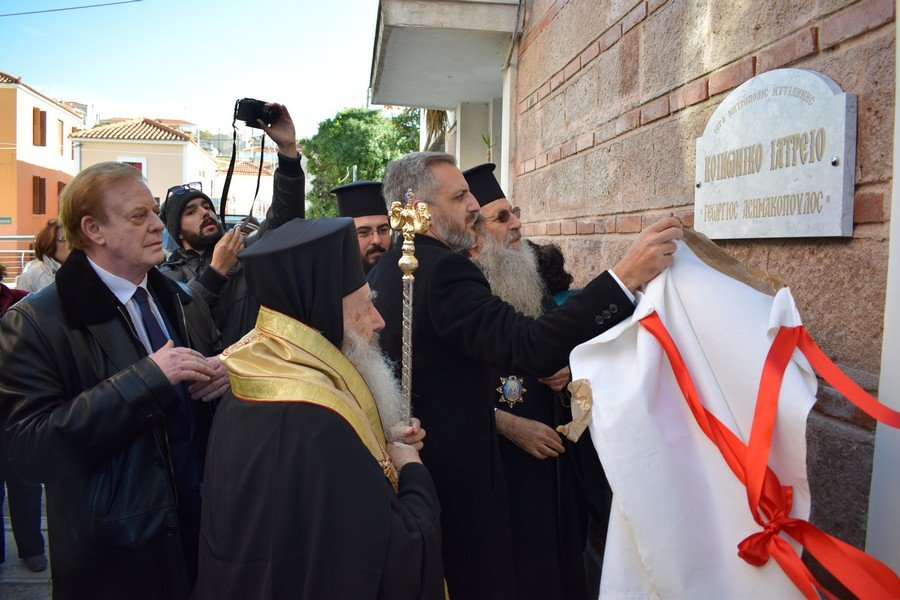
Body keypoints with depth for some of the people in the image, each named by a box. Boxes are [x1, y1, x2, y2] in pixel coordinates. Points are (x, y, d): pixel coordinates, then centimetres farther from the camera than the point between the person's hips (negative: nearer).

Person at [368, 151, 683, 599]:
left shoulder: (384, 270, 7)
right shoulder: (442, 269, -24)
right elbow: (529, 346, -34)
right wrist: (625, 276, -36)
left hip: (406, 458, 10)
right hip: (456, 474, -10)